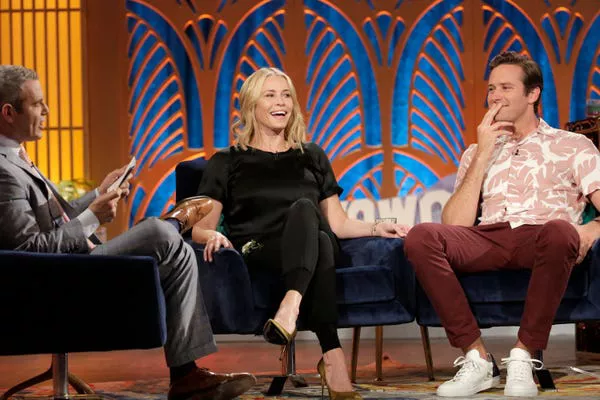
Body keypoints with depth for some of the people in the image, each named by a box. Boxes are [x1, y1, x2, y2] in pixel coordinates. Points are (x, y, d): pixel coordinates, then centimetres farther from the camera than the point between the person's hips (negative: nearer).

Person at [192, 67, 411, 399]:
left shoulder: (312, 157, 26)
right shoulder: (228, 163, 17)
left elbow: (337, 223, 24)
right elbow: (200, 227, 9)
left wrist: (376, 228, 4)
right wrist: (214, 236, -16)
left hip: (309, 253, 2)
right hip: (257, 254, -2)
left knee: (303, 208, -38)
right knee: (312, 228, -40)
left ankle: (290, 307, -64)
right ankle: (333, 356, -58)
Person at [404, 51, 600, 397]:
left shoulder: (572, 145, 19)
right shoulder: (478, 153, 26)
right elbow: (455, 225, 10)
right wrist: (483, 155, 7)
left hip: (543, 240, -3)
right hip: (491, 239, 3)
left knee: (559, 231, -41)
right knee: (422, 237, -29)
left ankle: (524, 356, -28)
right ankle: (477, 358, -25)